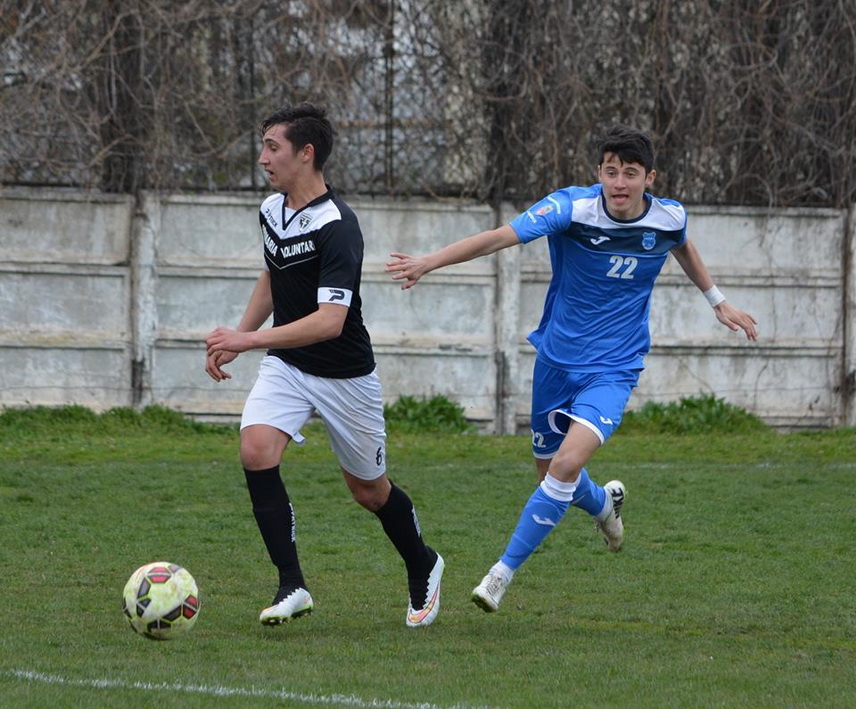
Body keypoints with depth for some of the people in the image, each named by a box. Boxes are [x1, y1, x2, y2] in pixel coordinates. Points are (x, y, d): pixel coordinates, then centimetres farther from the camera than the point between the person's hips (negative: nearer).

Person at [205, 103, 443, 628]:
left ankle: (423, 567, 40)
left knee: (370, 490, 10)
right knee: (256, 451, -21)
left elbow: (330, 321, -35)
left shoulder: (337, 228, -26)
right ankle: (292, 586, -17)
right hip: (285, 365, 6)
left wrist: (250, 340, -39)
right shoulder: (272, 210, 0)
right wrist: (234, 339, 14)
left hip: (344, 375, -6)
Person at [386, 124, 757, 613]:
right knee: (550, 469, 16)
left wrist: (718, 301, 29)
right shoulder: (573, 207, -17)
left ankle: (504, 573, -12)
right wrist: (429, 262, -39)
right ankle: (604, 504, 52)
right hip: (557, 359, 1)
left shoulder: (669, 218, -8)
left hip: (613, 369, -1)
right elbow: (500, 237, -27)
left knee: (567, 464, -22)